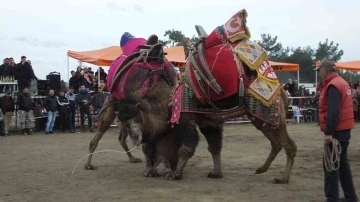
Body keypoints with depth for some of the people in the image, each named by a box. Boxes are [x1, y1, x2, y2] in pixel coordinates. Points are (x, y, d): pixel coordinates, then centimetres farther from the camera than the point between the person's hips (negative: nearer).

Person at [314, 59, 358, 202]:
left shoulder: (333, 85, -15)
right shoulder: (342, 82, 16)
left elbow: (333, 111, -23)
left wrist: (329, 132, -25)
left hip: (337, 131, -10)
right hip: (344, 129, 10)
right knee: (342, 163, 15)